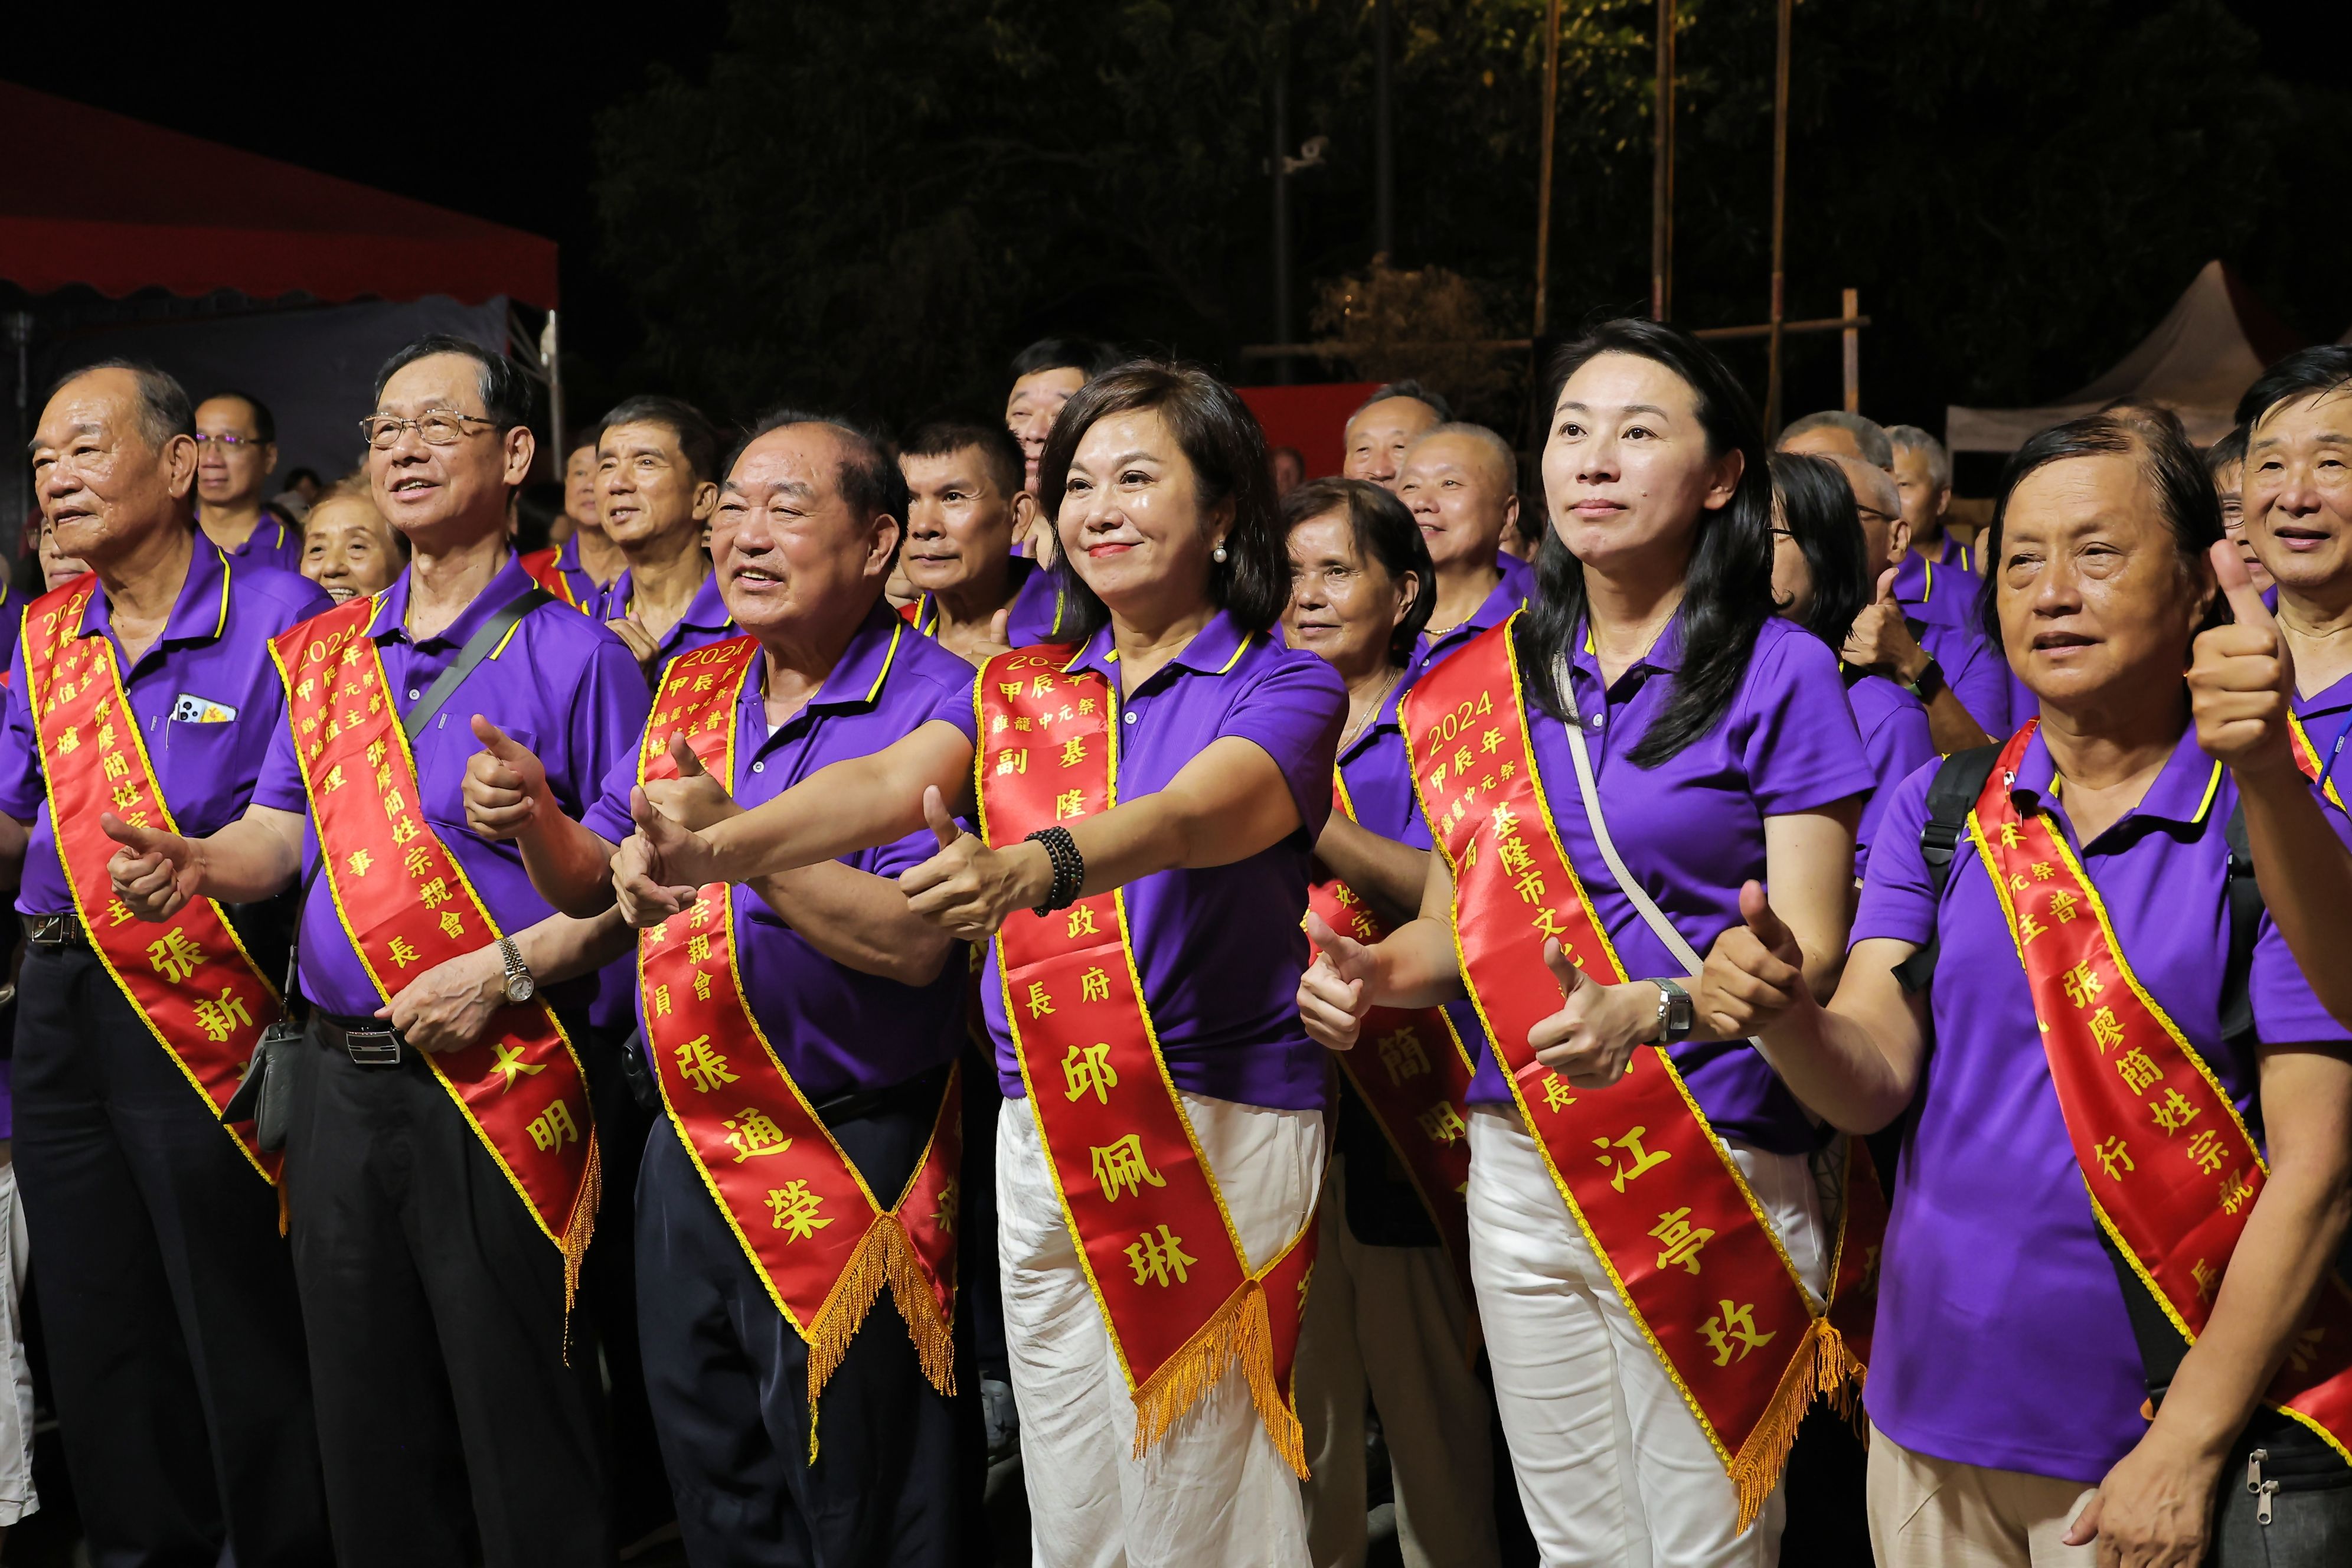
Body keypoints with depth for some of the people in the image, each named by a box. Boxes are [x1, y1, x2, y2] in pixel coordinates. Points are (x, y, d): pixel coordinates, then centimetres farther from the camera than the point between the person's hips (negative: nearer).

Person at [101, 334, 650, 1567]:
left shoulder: (574, 653, -6)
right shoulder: (323, 653, 13)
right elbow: (286, 827, 14)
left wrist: (502, 972, -20)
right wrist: (197, 865, -6)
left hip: (499, 1084, -6)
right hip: (339, 1079, 6)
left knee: (521, 1440, 2)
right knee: (366, 1427, 15)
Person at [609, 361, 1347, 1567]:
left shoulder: (1288, 687, -2)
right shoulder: (1022, 692, 12)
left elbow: (1187, 817, -22)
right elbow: (883, 785, -5)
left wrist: (1029, 867, -42)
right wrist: (713, 849, -24)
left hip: (1223, 1126, -4)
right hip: (1041, 1137, 4)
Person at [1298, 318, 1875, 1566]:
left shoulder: (1779, 671, -5)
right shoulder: (1487, 684, 9)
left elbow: (1809, 948, -10)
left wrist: (1650, 1014, -28)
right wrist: (1371, 974, -7)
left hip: (1713, 1175, -4)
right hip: (1522, 1169, 4)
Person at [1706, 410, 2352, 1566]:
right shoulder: (1937, 810, 3)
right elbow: (1873, 1082, -4)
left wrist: (2190, 1445, -13)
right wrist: (1777, 1011, -26)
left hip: (2155, 1436, -4)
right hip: (1928, 1412, 4)